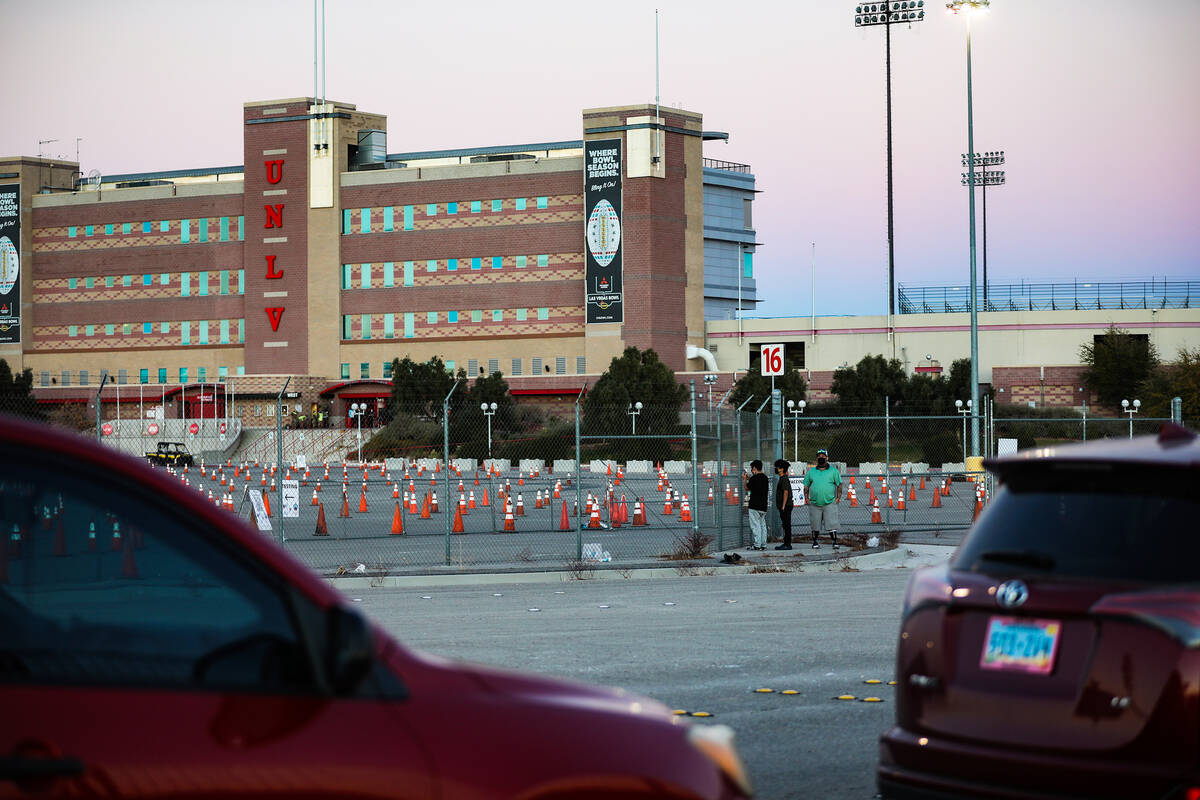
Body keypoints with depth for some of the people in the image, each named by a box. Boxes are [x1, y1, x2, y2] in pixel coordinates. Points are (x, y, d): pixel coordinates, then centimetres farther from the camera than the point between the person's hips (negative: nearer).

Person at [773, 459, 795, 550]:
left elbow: (786, 492, -20)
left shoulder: (784, 479, -14)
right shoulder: (782, 479, 18)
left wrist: (783, 506, -22)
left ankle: (787, 545, -9)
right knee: (785, 525, 11)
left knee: (787, 525, -9)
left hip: (785, 506, -10)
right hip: (783, 506, 10)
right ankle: (786, 543, 14)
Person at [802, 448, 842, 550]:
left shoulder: (833, 471, 5)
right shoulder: (811, 472, 11)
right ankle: (815, 542, 19)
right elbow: (806, 486, 17)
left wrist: (838, 497, -2)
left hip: (829, 503, -2)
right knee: (815, 525, 6)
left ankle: (835, 542, 1)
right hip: (814, 503, 2)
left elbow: (839, 484, 7)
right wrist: (806, 497, 6)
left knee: (831, 524, -7)